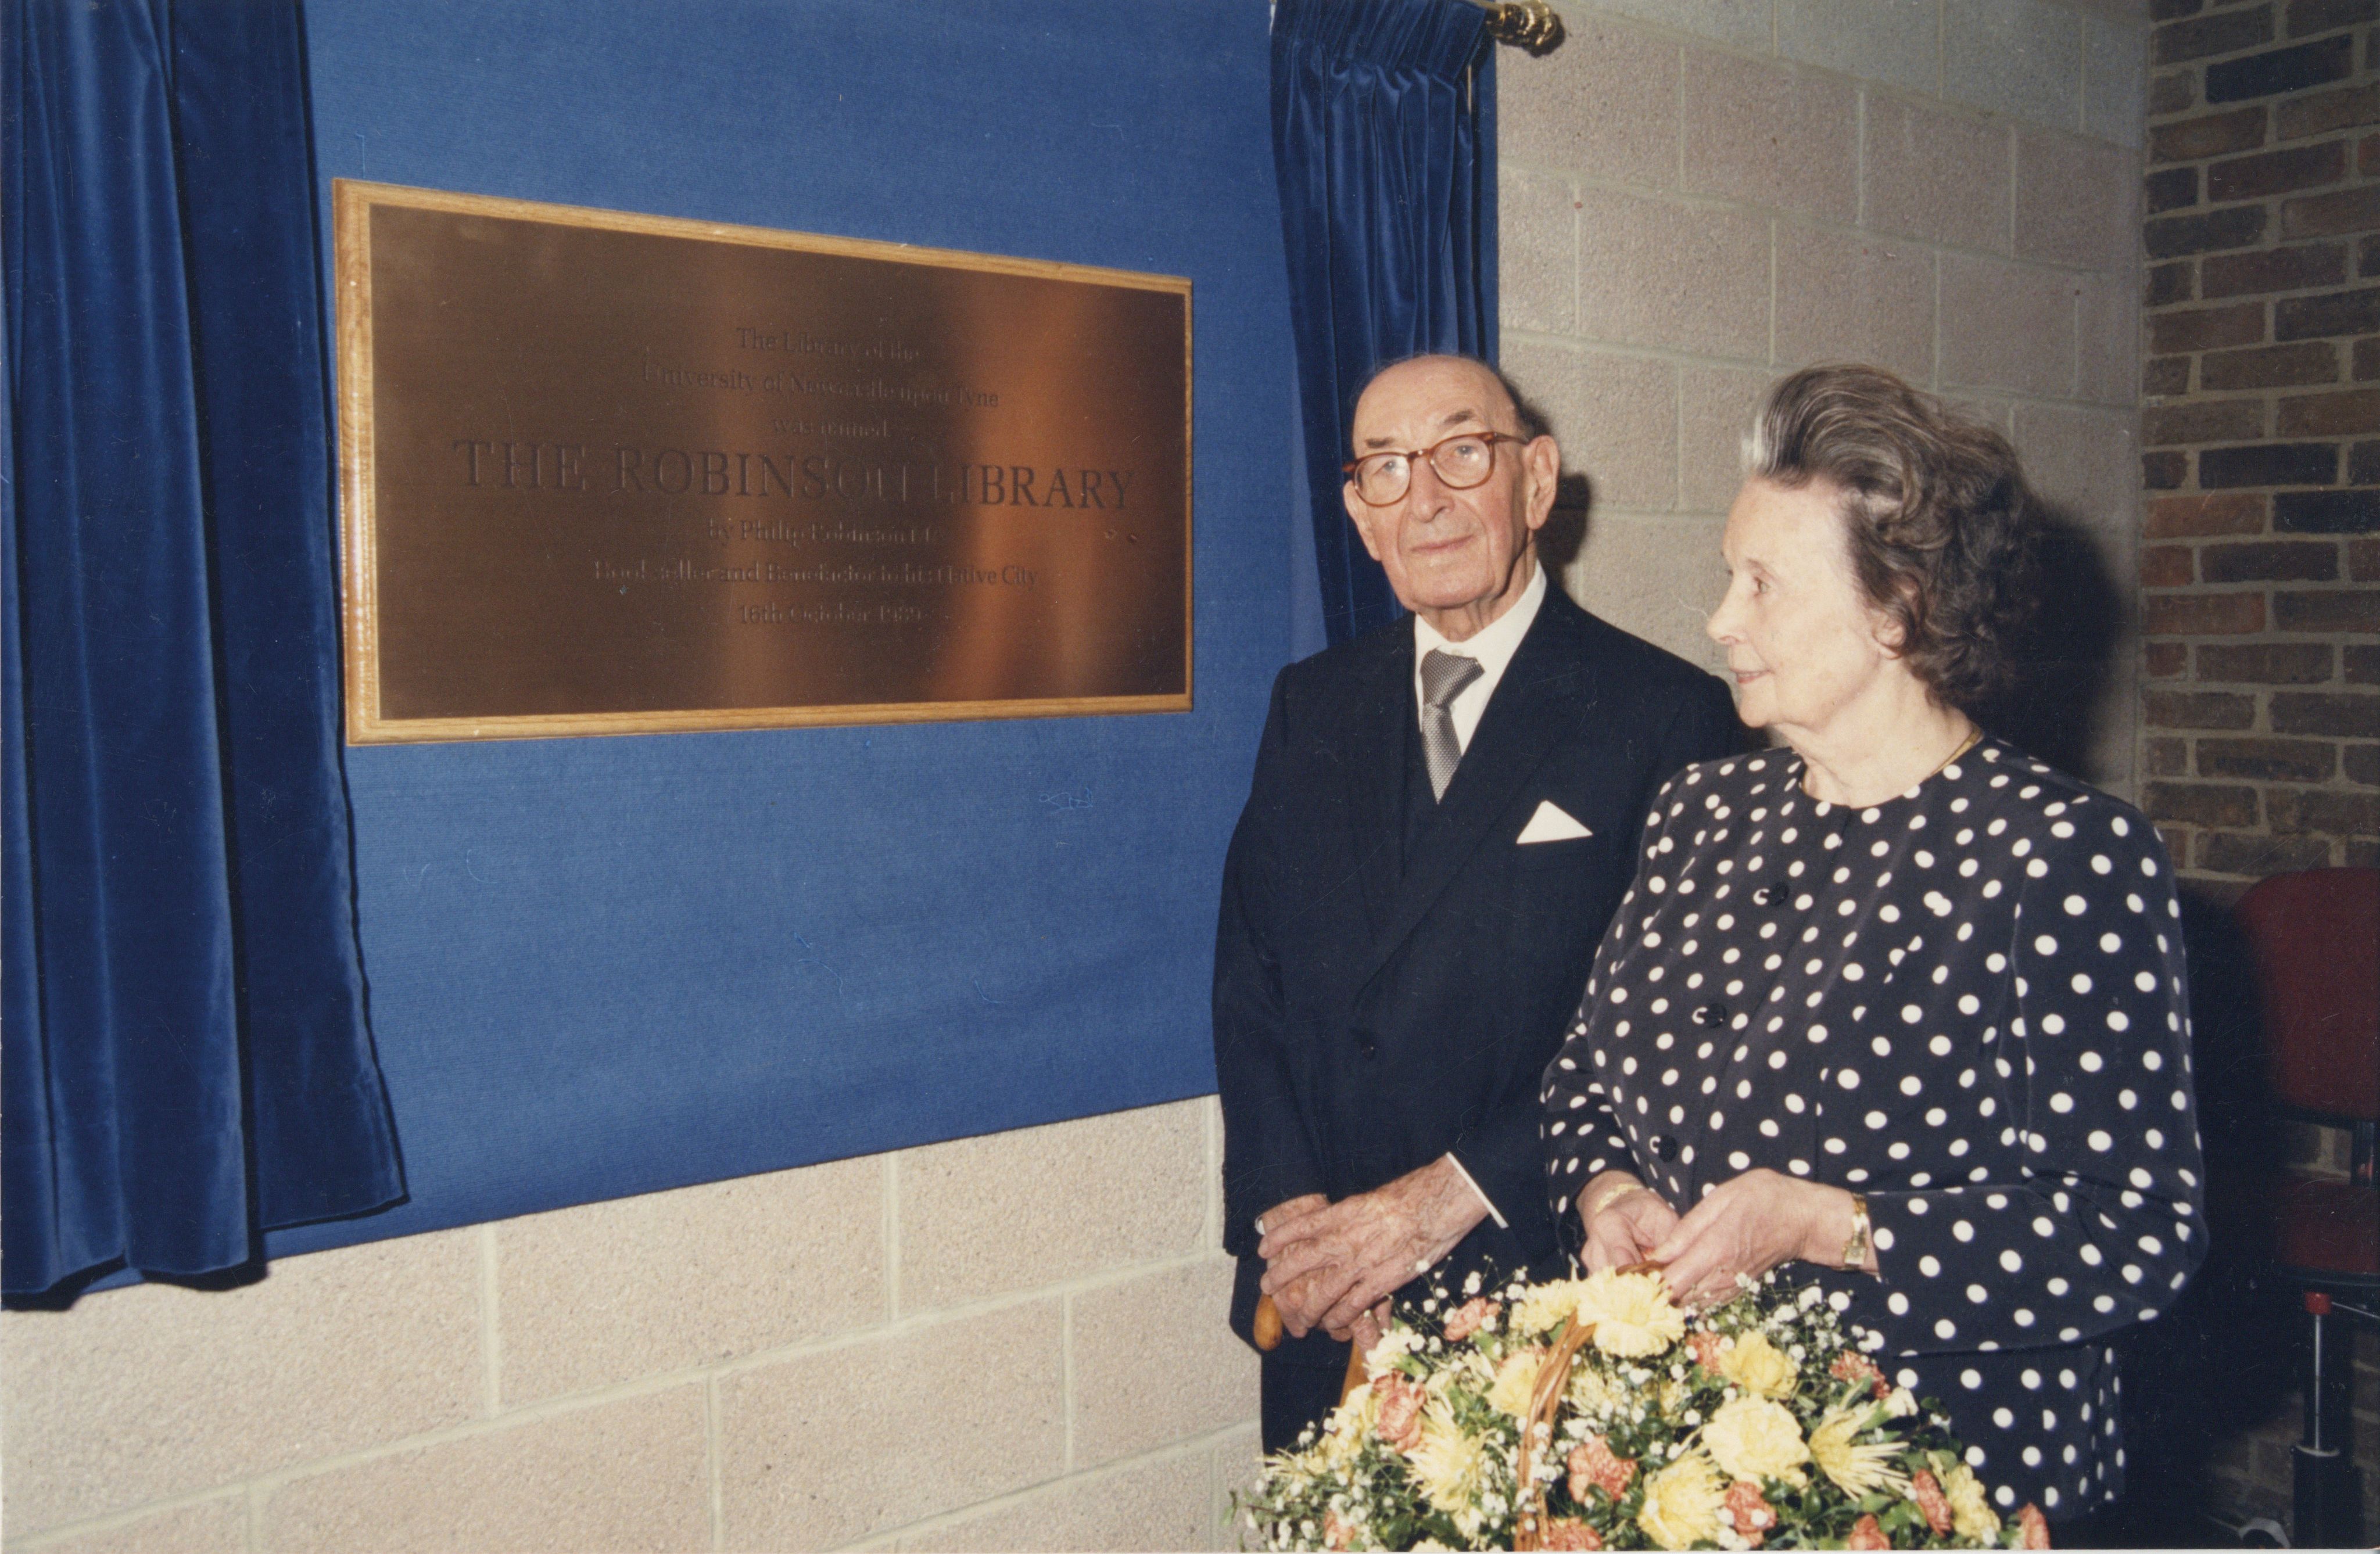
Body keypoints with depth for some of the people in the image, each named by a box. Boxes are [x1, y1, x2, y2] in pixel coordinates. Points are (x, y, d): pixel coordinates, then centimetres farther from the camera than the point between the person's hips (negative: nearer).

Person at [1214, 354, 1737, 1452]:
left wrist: (1451, 1196, -17)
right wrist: (1284, 1209, -9)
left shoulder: (1667, 717, -7)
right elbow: (1249, 979, 5)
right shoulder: (1311, 707, 7)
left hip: (1545, 1304, -4)